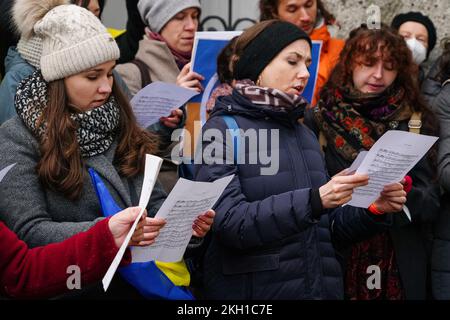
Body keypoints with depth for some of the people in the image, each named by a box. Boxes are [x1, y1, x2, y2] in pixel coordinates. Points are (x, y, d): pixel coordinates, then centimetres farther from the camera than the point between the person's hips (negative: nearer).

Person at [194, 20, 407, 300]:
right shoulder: (224, 129, -7)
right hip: (253, 290, -6)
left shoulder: (305, 135, 13)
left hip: (321, 287, 6)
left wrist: (373, 209, -4)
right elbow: (228, 222, -19)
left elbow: (326, 228, 14)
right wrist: (313, 200, -28)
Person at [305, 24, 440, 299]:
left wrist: (403, 192, -21)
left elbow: (431, 202, -2)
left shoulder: (415, 123, 3)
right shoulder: (319, 119, 0)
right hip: (334, 262, -1)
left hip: (400, 267, 1)